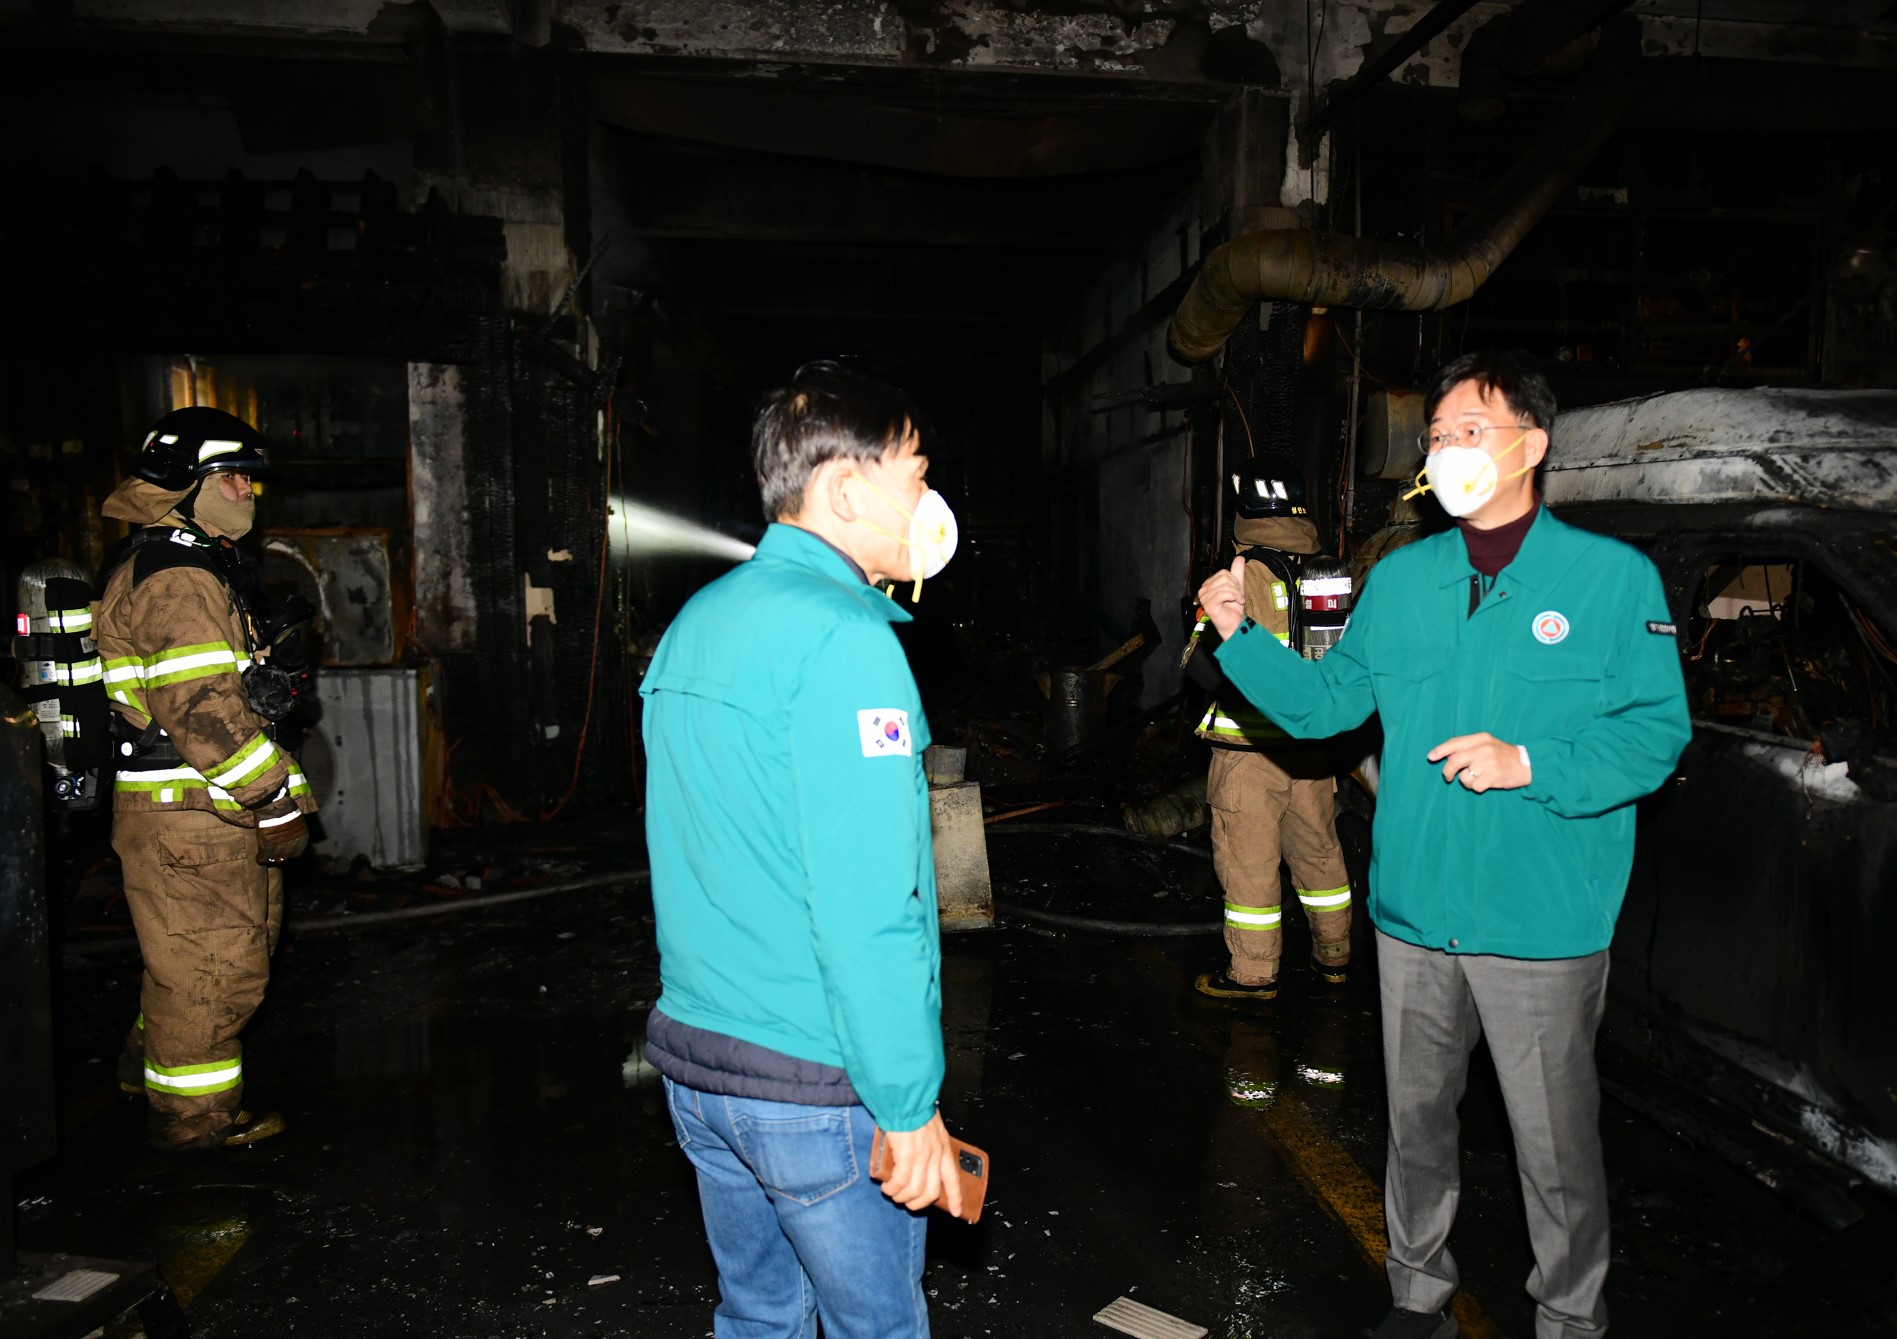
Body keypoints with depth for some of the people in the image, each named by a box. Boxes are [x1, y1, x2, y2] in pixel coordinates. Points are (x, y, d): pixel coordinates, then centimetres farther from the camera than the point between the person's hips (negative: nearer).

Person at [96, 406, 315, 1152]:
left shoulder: (191, 567, 17)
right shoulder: (178, 578, -18)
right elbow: (203, 708, -26)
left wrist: (276, 790, 21)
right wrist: (276, 802, -21)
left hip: (205, 811, 11)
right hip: (191, 818, -11)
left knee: (192, 957, 25)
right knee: (214, 963, 1)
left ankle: (152, 1066, 42)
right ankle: (195, 1117, 15)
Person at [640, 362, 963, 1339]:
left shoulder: (695, 623, 7)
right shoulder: (842, 636, -20)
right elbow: (868, 904, -23)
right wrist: (911, 1108, -17)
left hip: (691, 1051, 8)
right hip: (814, 1081, -8)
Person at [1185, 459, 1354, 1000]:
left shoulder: (1245, 576, -14)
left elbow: (1212, 665, -19)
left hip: (1251, 746, -6)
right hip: (1313, 739, 6)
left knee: (1248, 859, 4)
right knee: (1318, 849, 18)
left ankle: (1253, 973, 12)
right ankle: (1334, 955, 31)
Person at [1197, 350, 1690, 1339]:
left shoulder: (1614, 577, -6)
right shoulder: (1400, 578, 6)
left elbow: (1656, 732, -8)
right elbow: (1327, 701, 8)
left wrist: (1528, 764, -21)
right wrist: (1241, 635, -4)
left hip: (1543, 928, -4)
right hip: (1414, 914, 4)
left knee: (1555, 1144, 10)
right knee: (1415, 1120, 19)